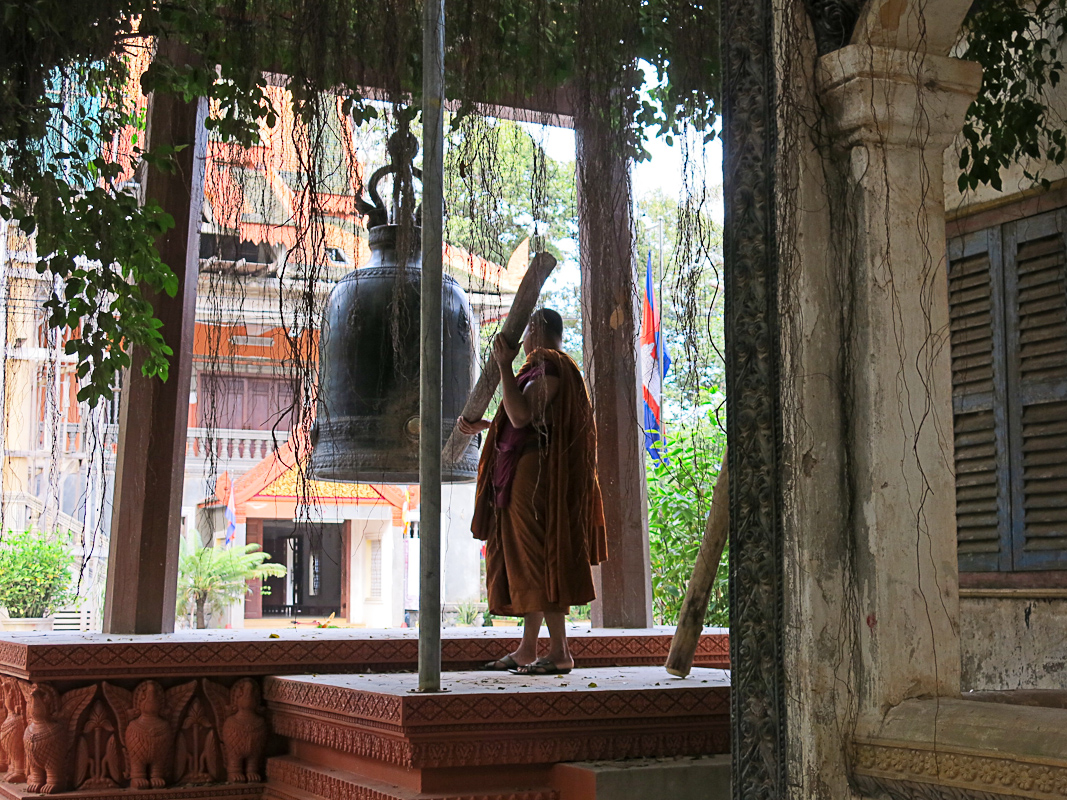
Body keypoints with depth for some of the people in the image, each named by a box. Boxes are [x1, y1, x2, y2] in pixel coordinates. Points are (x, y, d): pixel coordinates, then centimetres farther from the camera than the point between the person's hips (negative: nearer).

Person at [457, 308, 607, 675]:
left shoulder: (550, 368, -10)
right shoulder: (541, 369, 21)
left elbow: (521, 417, -21)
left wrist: (504, 366, -17)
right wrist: (482, 427, 26)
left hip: (535, 476, -10)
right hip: (522, 477, 10)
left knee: (538, 558, -12)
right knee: (527, 562, 10)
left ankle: (560, 652, -12)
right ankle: (527, 651, 13)